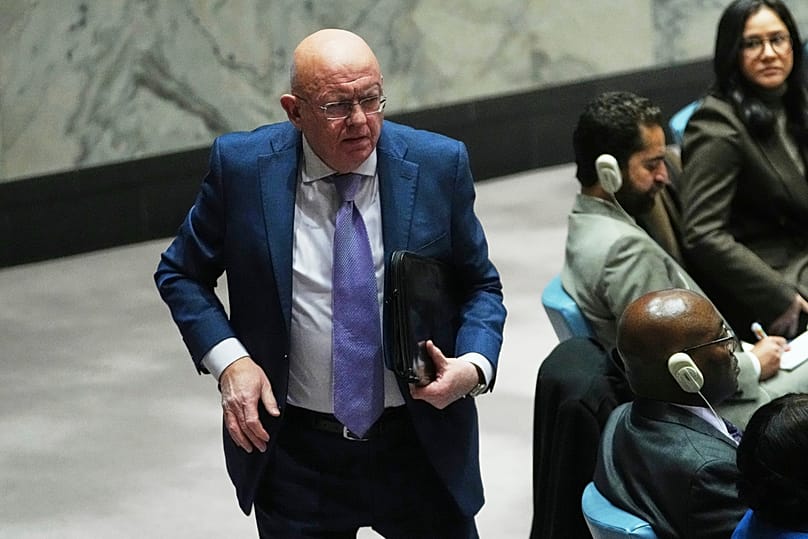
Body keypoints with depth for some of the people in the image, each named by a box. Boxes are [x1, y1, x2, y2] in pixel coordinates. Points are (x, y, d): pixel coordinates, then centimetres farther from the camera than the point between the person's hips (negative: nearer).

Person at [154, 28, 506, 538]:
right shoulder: (243, 166, -9)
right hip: (294, 452, 0)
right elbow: (181, 274, 4)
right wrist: (228, 359, -12)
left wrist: (474, 365, -15)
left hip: (420, 447, 1)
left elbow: (480, 285, 5)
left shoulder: (438, 166, -7)